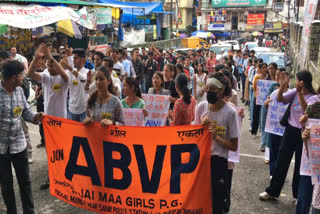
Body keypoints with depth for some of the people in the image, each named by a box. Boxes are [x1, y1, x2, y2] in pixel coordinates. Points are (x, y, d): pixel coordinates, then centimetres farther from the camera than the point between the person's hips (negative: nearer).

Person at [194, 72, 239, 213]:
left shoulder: (230, 112, -12)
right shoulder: (201, 107, -4)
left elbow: (234, 146, -8)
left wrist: (216, 137, -20)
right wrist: (201, 126, -10)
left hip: (219, 160, -2)